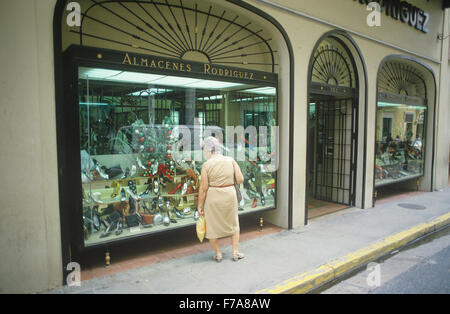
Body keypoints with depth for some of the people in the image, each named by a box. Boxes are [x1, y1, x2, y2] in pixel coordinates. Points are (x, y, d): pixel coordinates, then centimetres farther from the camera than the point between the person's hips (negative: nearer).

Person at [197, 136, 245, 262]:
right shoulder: (231, 160, -4)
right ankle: (236, 252, 25)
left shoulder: (206, 165, -13)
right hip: (230, 195, 3)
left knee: (212, 225, 15)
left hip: (213, 197, -3)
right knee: (233, 223, 21)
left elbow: (203, 188, -12)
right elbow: (240, 180, -6)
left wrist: (200, 205, -4)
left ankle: (218, 254, 24)